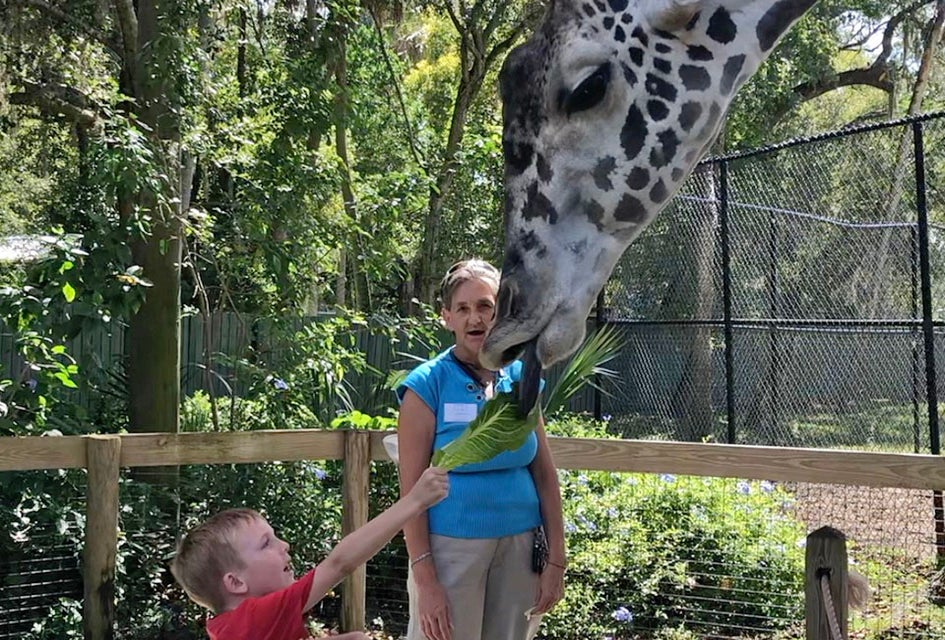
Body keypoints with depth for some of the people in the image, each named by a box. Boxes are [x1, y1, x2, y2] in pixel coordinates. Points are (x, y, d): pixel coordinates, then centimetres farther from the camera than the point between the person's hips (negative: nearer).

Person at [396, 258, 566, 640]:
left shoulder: (522, 380, 4)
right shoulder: (427, 385, -8)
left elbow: (545, 475, 7)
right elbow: (412, 488, -10)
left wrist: (556, 560, 4)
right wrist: (425, 579, -15)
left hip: (520, 546, 4)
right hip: (452, 546, -4)